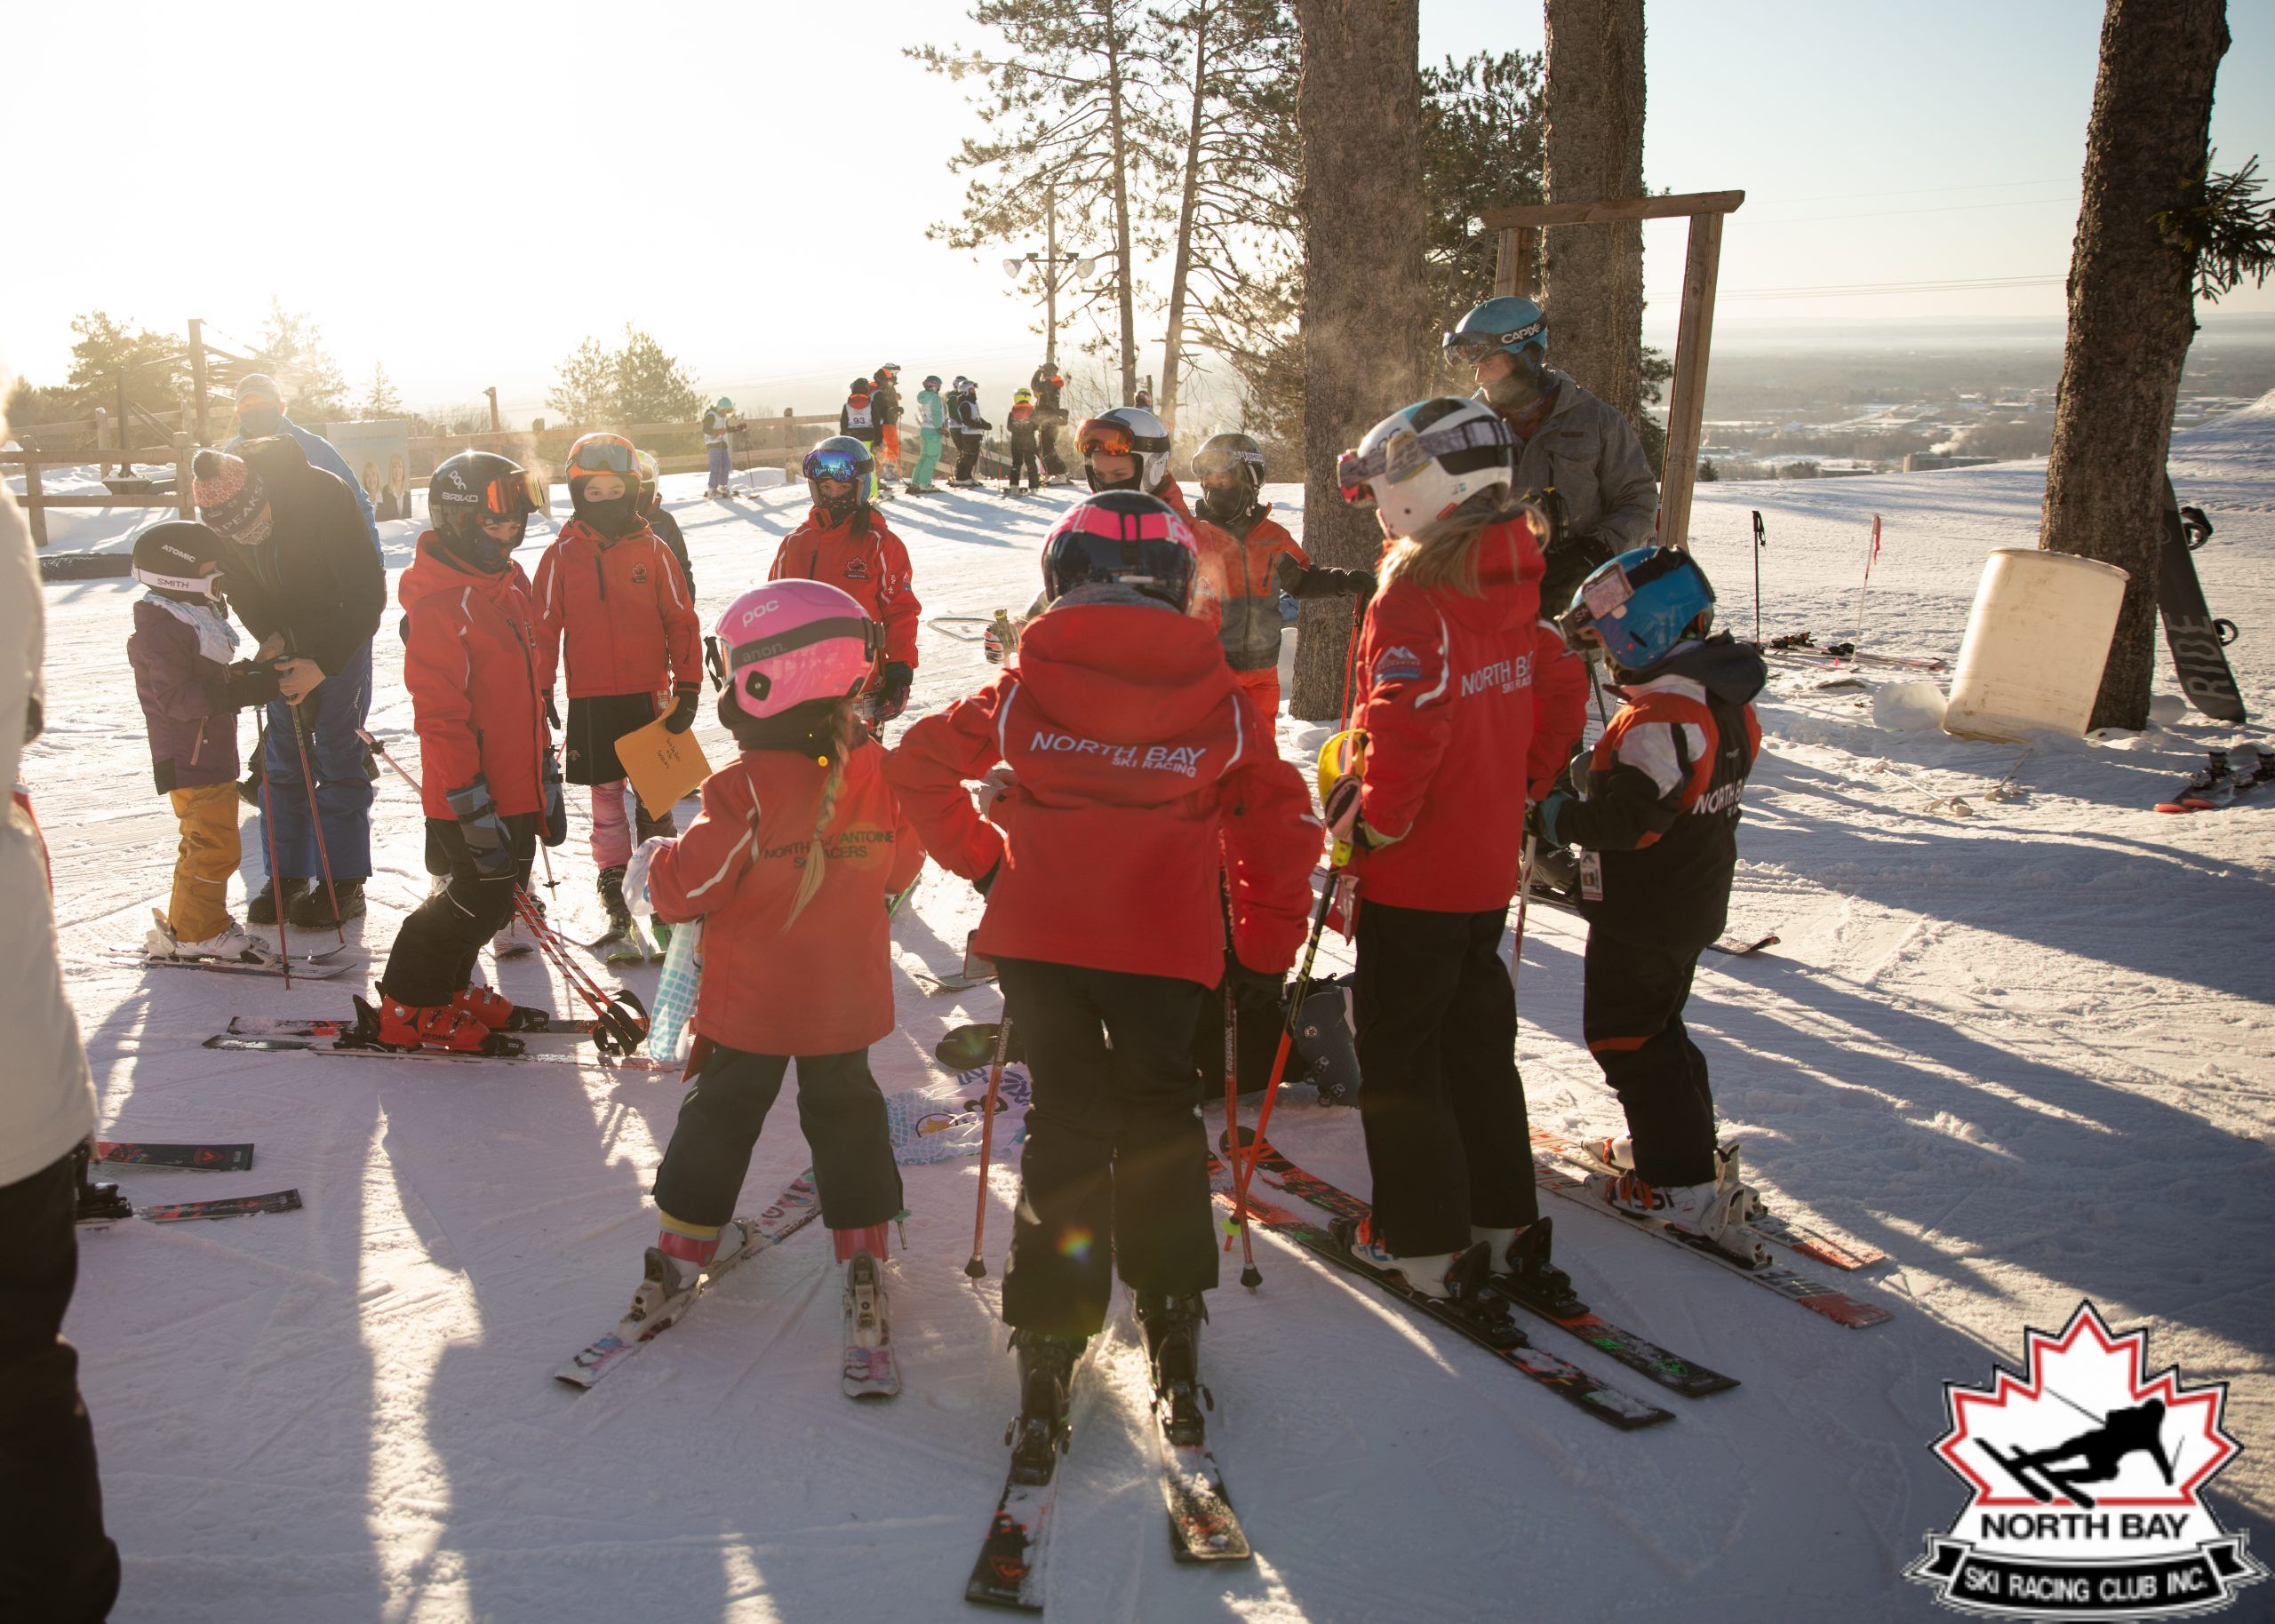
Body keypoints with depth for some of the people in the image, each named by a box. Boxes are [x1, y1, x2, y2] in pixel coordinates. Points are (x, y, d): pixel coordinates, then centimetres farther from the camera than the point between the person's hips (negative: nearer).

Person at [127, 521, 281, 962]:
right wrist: (242, 690, -32)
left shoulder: (195, 619, 16)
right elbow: (177, 697, -26)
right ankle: (195, 933, 2)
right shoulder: (161, 630, -18)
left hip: (214, 753, 11)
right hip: (191, 760, -11)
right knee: (213, 848, -8)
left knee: (209, 844, 18)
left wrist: (240, 674, 5)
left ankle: (196, 923, 29)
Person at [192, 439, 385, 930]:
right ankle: (288, 873, 12)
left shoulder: (324, 497, -31)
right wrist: (271, 635, -16)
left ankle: (343, 880, -1)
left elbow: (367, 592, -27)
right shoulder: (222, 513, -15)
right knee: (282, 751, 3)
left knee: (337, 748, -7)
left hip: (342, 627, -5)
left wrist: (324, 664, -30)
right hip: (286, 633, 5)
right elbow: (241, 587, 2)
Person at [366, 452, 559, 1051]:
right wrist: (474, 809, -22)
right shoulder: (439, 606, -19)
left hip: (517, 788, 9)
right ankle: (407, 1011, 13)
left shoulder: (510, 583, 10)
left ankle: (449, 986, 36)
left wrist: (546, 775, 19)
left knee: (499, 889, 17)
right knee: (482, 896, -2)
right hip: (473, 797, -9)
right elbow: (440, 717, -22)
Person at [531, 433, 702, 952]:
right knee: (605, 793, 7)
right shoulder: (561, 556, 2)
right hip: (591, 699, 1)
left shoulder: (653, 550, 0)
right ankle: (612, 879, 17)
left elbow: (682, 621, 2)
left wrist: (687, 688, -3)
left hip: (649, 694, -1)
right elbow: (545, 627, 6)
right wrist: (541, 690, 0)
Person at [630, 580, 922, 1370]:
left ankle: (682, 1250, 27)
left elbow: (688, 887, -18)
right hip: (847, 997, 3)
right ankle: (862, 1259, 18)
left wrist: (656, 866, 3)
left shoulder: (744, 790, -25)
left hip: (748, 1001, -3)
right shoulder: (880, 773, -10)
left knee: (719, 1115, 16)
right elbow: (901, 867, 5)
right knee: (846, 1112, 17)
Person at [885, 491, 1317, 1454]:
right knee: (1159, 1119, 18)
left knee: (1064, 1124, 12)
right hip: (1167, 944, 0)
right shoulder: (1219, 696, 0)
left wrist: (983, 862, 13)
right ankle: (1171, 1317, 20)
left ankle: (1050, 1334, 14)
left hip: (1039, 938, 0)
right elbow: (1282, 825, 3)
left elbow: (917, 765, 3)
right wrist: (1264, 950, 12)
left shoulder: (1025, 685, 0)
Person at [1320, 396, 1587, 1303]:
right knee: (1478, 1039, 18)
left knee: (1399, 1051, 5)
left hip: (1413, 869, -8)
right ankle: (1505, 1227, 27)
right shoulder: (1515, 589, 6)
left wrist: (1370, 821, -16)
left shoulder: (1414, 597, -20)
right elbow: (1559, 704, 14)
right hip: (1490, 863, 8)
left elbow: (1405, 727, -29)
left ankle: (1423, 1245, 13)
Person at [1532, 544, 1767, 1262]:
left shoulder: (1661, 718, -27)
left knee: (1625, 1035, 1)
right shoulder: (1723, 699, 5)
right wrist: (1597, 773, 8)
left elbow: (1624, 819, -30)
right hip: (1694, 902, 10)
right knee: (1658, 1024, 23)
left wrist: (1550, 814, -16)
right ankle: (1689, 1146, 33)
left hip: (1641, 913, -10)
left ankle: (1686, 1185, 3)